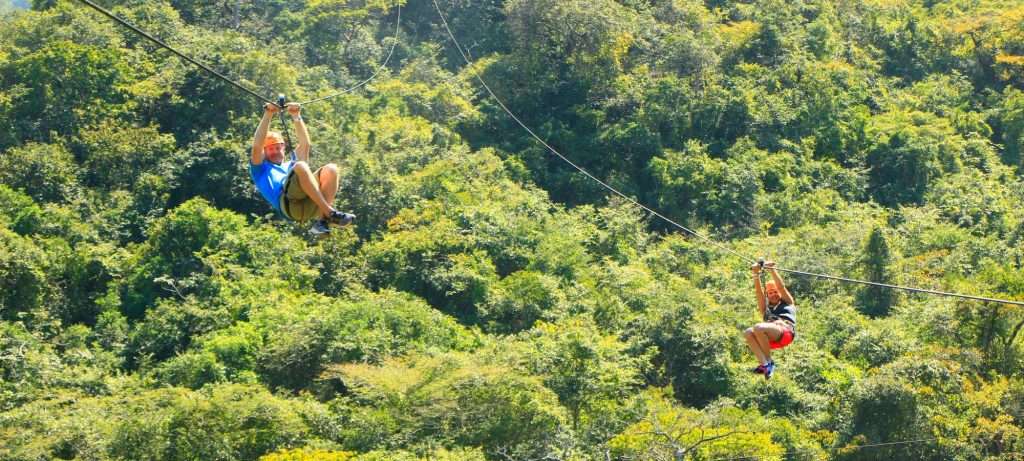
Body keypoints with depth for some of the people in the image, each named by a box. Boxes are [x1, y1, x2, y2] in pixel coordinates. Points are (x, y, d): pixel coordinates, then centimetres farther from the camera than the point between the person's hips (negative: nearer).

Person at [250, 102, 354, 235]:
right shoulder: (261, 169, 33)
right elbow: (257, 146, 16)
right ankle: (330, 213, -37)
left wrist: (296, 117, 26)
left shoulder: (291, 165, 45)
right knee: (301, 166, -30)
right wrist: (268, 115, 15)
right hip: (288, 201, -5)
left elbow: (305, 143, 33)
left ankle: (322, 220, -32)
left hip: (311, 203, 5)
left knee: (330, 169, -19)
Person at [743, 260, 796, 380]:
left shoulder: (787, 302, 29)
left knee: (759, 328, -33)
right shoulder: (766, 308, 37)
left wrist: (772, 270, 10)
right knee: (748, 333, -27)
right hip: (771, 338, 5)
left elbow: (781, 287, 15)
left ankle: (769, 362, -22)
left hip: (786, 331, -5)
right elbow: (758, 292, 26)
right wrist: (756, 274, 14)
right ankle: (764, 364, -36)